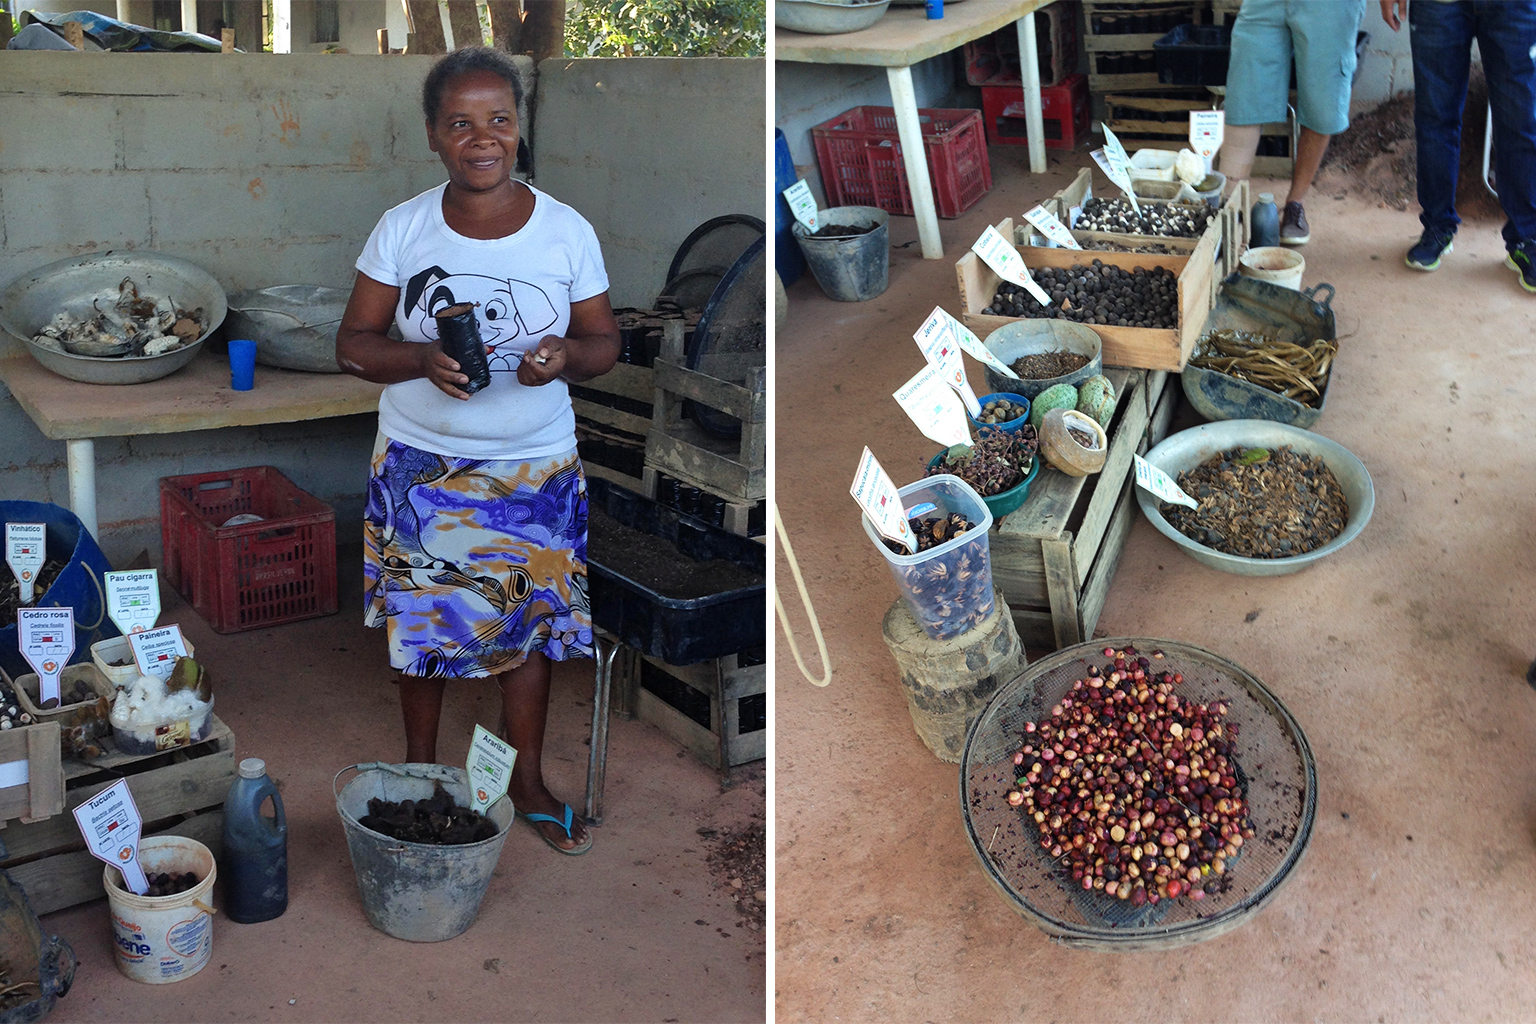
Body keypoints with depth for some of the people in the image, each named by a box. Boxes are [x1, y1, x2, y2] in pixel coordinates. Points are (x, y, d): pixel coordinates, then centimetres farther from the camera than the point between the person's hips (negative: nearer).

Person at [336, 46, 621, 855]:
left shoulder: (567, 232, -9)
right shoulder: (401, 229, -8)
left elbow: (605, 342, 0)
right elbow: (352, 344, -4)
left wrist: (568, 355, -24)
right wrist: (423, 359, -25)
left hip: (535, 470, 0)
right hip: (420, 466, 0)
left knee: (529, 622, 11)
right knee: (420, 620, 14)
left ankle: (528, 782, 32)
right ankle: (420, 768, 38)